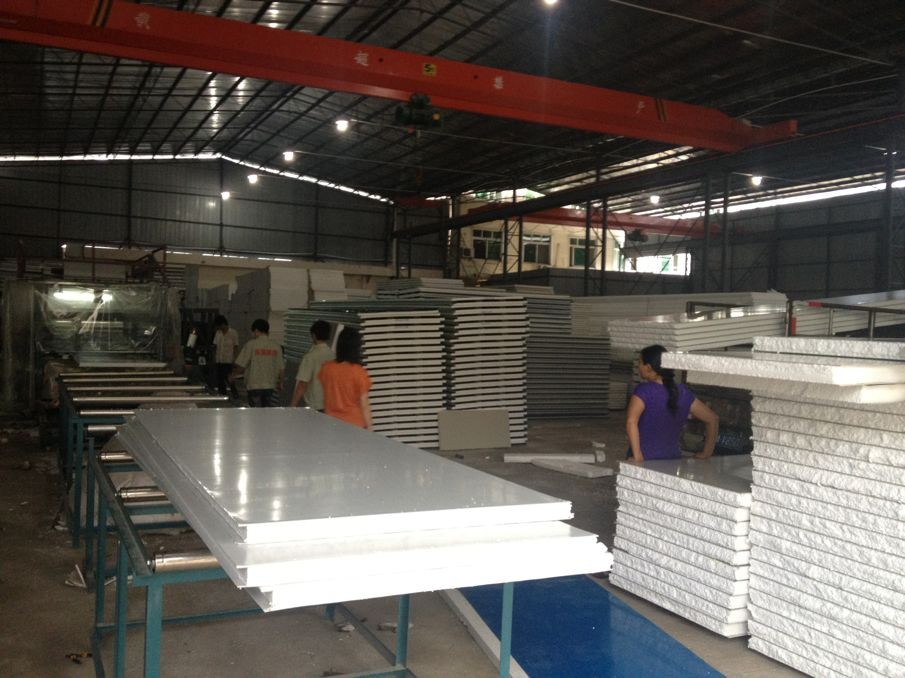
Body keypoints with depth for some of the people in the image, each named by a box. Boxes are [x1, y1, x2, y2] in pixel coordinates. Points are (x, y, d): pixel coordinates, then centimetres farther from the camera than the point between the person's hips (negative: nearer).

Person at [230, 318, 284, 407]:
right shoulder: (276, 346, 1)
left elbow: (241, 366, -9)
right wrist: (280, 383, 17)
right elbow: (280, 368, 3)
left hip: (254, 386, -3)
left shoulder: (251, 345, -9)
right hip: (270, 385, 3)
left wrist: (233, 375, 10)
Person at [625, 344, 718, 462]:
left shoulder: (644, 390, -11)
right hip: (672, 461, 6)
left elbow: (631, 421, -27)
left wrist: (637, 456, -23)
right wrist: (706, 454, 13)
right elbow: (712, 419, 10)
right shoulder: (683, 392, 6)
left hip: (645, 460, -6)